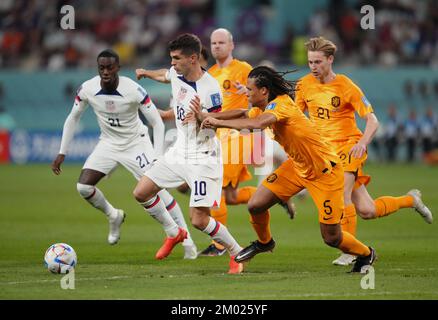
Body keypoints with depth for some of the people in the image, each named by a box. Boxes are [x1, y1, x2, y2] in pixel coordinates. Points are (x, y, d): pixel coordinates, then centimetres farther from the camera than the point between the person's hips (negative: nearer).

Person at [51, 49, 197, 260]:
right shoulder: (87, 89, -15)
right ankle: (113, 217, 18)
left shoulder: (133, 90, -25)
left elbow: (157, 122, -17)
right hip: (109, 144, 4)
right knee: (83, 187, -11)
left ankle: (186, 240, -1)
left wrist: (158, 158, -24)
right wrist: (62, 153, 0)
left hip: (136, 143, -4)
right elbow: (73, 118, 2)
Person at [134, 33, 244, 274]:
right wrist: (146, 73, 45)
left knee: (199, 220, -13)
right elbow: (164, 75, 26)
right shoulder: (176, 74, 0)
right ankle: (175, 233, 28)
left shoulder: (209, 87, -22)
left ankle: (236, 253, 9)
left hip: (202, 158, -8)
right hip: (179, 152, 8)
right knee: (141, 193, 8)